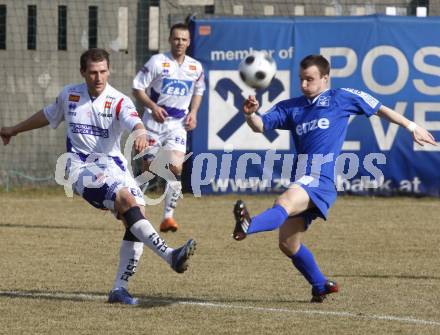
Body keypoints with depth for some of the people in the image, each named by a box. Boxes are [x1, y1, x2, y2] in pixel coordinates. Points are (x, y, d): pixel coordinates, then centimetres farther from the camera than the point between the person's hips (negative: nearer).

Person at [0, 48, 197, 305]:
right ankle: (170, 256, -39)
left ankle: (120, 288, -4)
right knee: (127, 200, -27)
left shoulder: (119, 101, -4)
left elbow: (135, 122, -25)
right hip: (82, 167, -2)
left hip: (113, 166, 2)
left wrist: (141, 134, -50)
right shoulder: (69, 96, 4)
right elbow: (48, 115, 25)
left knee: (138, 213, -14)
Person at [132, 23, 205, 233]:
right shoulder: (157, 62, -9)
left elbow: (198, 91, 22)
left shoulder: (195, 67, 4)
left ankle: (168, 216, -9)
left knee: (176, 168, -14)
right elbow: (137, 88, -6)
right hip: (154, 122, -2)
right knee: (148, 168, 0)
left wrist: (193, 112, 5)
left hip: (178, 124, 2)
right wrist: (152, 106, -20)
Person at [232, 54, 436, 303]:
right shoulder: (291, 107, 19)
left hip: (321, 181, -7)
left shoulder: (341, 98, 9)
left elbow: (379, 109, 19)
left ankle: (248, 226, -64)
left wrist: (411, 126, 23)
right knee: (288, 244, 7)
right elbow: (261, 126, 9)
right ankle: (321, 286, 27)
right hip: (302, 182, 7)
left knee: (284, 203, -35)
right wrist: (250, 114, -14)